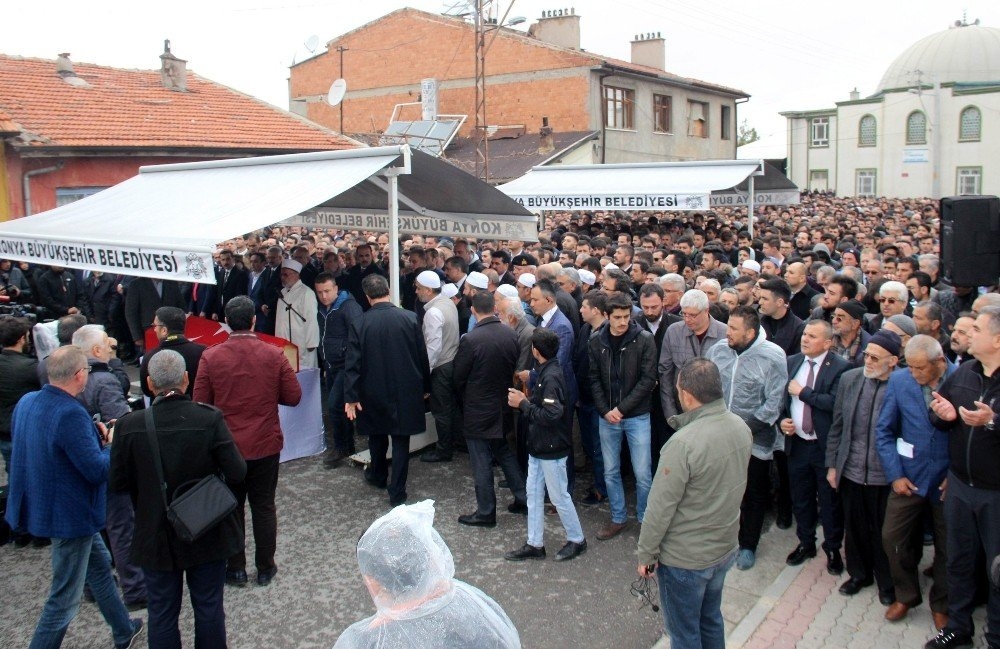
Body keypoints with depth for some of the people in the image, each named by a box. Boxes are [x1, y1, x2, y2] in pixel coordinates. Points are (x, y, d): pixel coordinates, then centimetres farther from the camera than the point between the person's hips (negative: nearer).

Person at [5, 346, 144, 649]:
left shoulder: (26, 402, -2)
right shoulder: (72, 414, -30)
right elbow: (98, 470, -28)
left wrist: (96, 439, 5)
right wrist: (112, 445, -7)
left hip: (45, 506, 10)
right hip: (71, 515, -10)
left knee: (100, 566, 26)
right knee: (65, 598, 4)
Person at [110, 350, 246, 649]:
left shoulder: (129, 426, -16)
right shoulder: (210, 419, -20)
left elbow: (117, 484, -8)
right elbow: (237, 473, -18)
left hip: (157, 537, 1)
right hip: (209, 535, 0)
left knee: (162, 614, 17)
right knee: (209, 608, 17)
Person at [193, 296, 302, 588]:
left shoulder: (211, 357, -12)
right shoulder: (274, 355, -11)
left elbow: (200, 403, -6)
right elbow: (293, 397, -5)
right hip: (266, 445, 1)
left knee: (231, 507, 15)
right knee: (264, 506, 13)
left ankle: (235, 568, 23)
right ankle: (265, 568, 22)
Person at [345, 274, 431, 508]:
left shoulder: (359, 324, -11)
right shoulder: (409, 318, -10)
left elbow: (352, 364, -11)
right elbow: (422, 356, -3)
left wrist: (351, 397, -6)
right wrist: (425, 386, 8)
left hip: (374, 392, 1)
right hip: (405, 391, 0)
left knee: (377, 435, 22)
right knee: (400, 440, 7)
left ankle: (377, 476, 42)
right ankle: (397, 492, 9)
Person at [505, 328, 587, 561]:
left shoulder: (551, 377, -23)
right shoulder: (545, 372, 5)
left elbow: (551, 415, -28)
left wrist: (523, 404, -21)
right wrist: (524, 400, -2)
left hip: (552, 448, -9)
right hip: (538, 446, 9)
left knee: (559, 497, 6)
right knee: (533, 494, 14)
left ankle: (577, 540, 24)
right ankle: (535, 544, 24)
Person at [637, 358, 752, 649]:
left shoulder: (683, 444, -31)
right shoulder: (741, 427, -8)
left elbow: (660, 508, -23)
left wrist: (645, 554, -11)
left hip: (685, 559, -7)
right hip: (725, 548, 7)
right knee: (711, 620, 26)